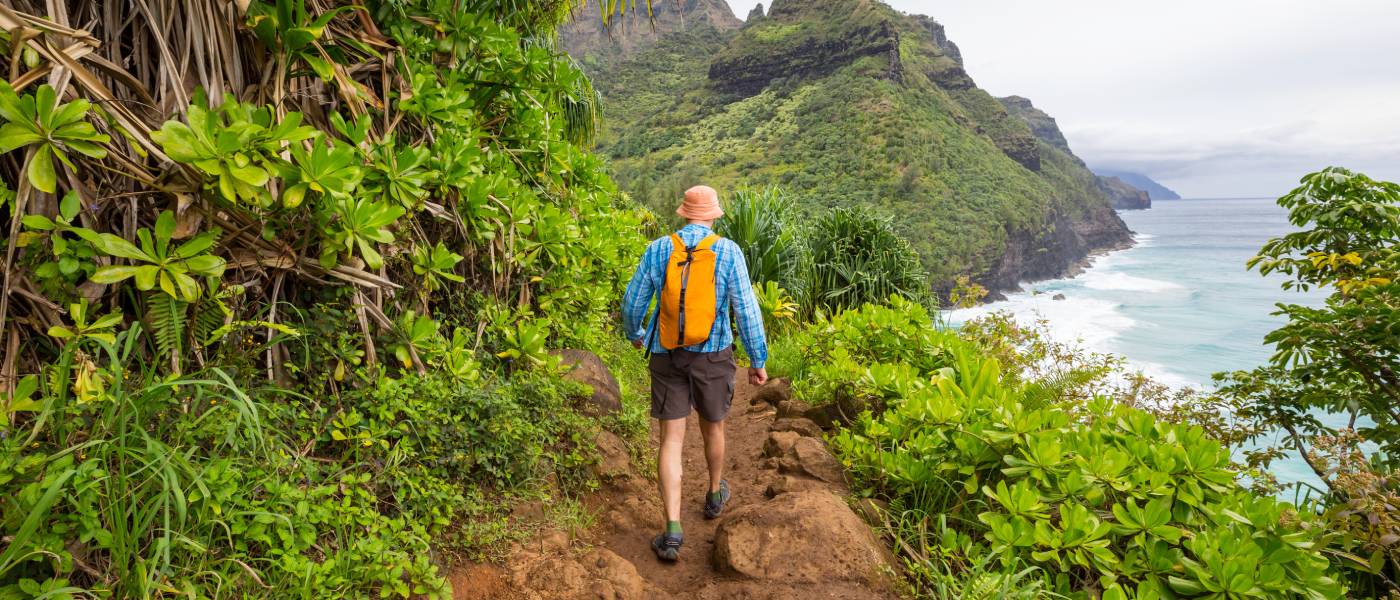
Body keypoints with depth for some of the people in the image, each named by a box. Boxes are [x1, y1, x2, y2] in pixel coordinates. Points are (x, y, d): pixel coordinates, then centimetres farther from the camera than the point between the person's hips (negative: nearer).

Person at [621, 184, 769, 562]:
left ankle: (673, 531, -6)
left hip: (667, 357, 0)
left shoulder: (658, 249, -2)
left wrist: (634, 334, 25)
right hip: (712, 357, 0)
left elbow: (633, 301, 3)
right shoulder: (728, 251, -8)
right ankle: (715, 495, 45)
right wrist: (758, 361, -2)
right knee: (713, 427, 23)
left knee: (671, 440, 2)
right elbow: (746, 311, -11)